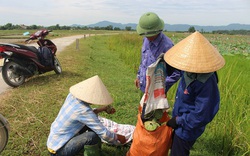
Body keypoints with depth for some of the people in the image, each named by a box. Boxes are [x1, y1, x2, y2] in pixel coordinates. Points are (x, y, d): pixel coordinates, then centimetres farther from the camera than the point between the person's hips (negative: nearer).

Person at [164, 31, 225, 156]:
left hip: (187, 129, -8)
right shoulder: (190, 72, -11)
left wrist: (178, 121, -19)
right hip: (179, 122, 8)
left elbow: (201, 116, -28)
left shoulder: (207, 83, -33)